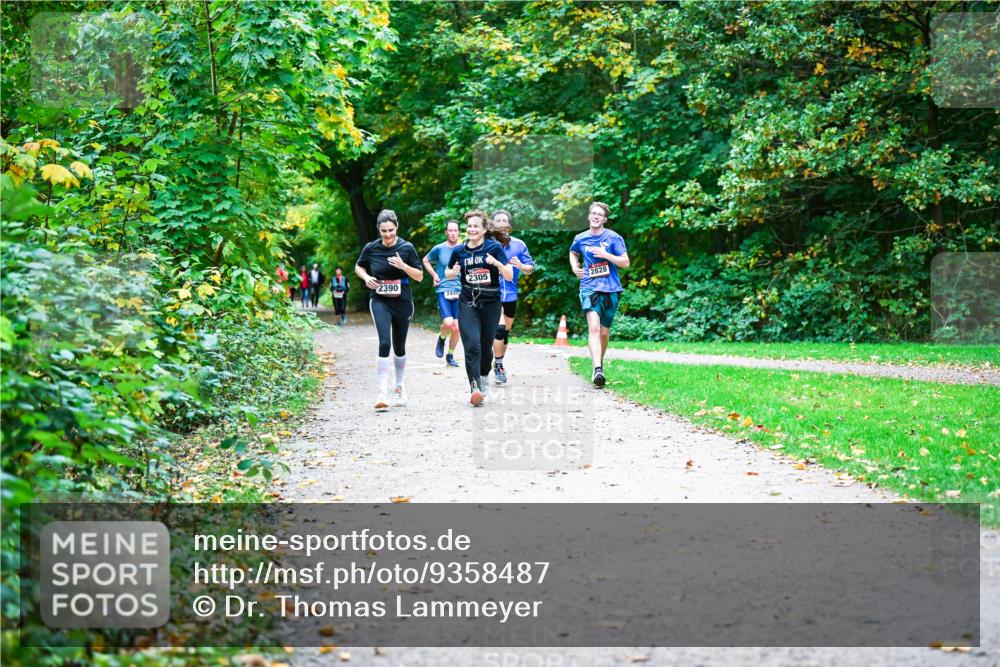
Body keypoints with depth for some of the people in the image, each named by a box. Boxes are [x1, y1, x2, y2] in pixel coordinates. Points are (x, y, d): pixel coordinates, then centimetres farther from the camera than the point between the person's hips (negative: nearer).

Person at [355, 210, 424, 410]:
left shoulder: (407, 248, -6)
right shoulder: (371, 248, -4)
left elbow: (420, 276, -3)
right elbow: (358, 267, 15)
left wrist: (403, 266, -19)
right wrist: (366, 278, -6)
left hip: (402, 302, 1)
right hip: (379, 301, -1)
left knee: (399, 347, 13)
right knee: (384, 343, -20)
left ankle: (399, 386, 38)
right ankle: (383, 393, -22)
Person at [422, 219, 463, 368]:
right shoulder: (439, 249, 0)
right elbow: (425, 260, 18)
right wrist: (434, 275, 5)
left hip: (459, 292, 2)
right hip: (443, 290, -2)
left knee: (457, 328, -1)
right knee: (448, 323, -20)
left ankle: (450, 356, 20)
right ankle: (441, 339, 14)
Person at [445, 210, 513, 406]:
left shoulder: (494, 248, -5)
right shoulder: (459, 251, 2)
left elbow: (509, 276, -7)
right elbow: (448, 273, 19)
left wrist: (497, 263, -25)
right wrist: (453, 272, -4)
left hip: (491, 303, 0)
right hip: (468, 303, 0)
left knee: (486, 346, 11)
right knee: (472, 345, -16)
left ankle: (484, 377, 39)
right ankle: (474, 388, -22)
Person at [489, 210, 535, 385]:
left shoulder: (518, 244, 3)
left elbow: (530, 268, 6)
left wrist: (520, 265, -15)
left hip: (510, 295, 4)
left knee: (505, 331, 14)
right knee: (499, 328, -20)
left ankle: (499, 365, 29)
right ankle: (498, 366, -10)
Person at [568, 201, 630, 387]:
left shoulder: (613, 238, 0)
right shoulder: (580, 239, 8)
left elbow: (625, 262, -3)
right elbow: (573, 253, 30)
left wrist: (606, 255, -15)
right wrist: (574, 267, 11)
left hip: (610, 289, 0)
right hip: (589, 287, 0)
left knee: (604, 332, 8)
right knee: (593, 327, -20)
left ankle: (599, 365, 31)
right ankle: (597, 369, -31)